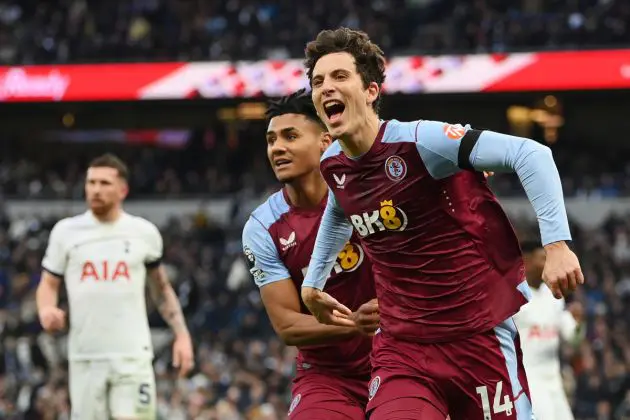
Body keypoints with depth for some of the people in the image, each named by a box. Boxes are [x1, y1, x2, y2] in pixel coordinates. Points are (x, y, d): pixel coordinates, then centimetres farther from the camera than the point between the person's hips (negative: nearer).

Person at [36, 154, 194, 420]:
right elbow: (49, 284, 11)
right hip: (85, 357, 1)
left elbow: (161, 288, 17)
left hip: (132, 355, -1)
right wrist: (46, 309, -12)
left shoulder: (144, 233, 5)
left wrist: (181, 334, 9)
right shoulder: (66, 231, 4)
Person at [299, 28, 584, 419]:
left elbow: (530, 154, -21)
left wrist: (557, 244, -27)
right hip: (401, 346, 5)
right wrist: (314, 281, 37)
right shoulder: (332, 166, 5)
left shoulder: (420, 140, -17)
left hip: (480, 335, -5)